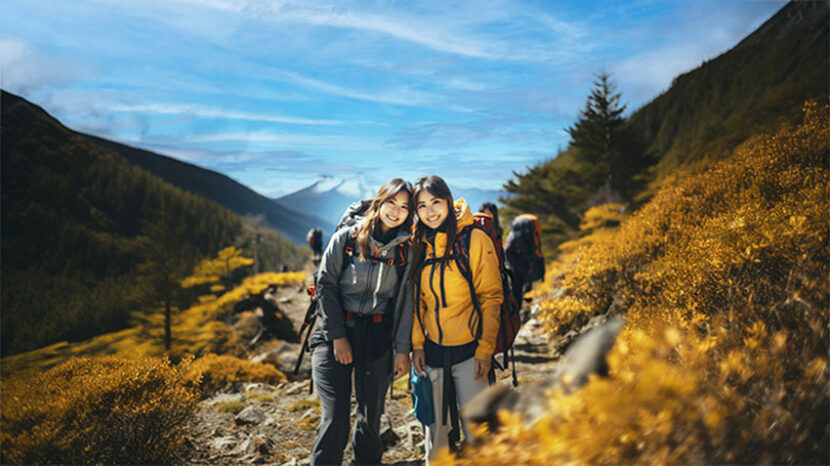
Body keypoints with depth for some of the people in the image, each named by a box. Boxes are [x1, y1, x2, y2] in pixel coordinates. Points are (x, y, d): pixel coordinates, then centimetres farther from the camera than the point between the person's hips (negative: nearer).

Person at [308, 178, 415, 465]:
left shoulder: (405, 251, 5)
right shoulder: (346, 238, -2)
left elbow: (406, 301, 6)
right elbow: (326, 285, -3)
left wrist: (403, 349, 1)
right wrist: (338, 336, -8)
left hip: (378, 339, 2)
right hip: (335, 335, -2)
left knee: (372, 416, 11)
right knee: (335, 418, -8)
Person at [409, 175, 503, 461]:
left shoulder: (474, 239, -7)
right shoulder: (420, 245, 7)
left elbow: (491, 297, -8)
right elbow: (418, 300, 11)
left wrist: (485, 349, -12)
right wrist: (417, 344, 3)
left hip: (468, 350, -4)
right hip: (432, 352, 4)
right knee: (436, 429, 14)